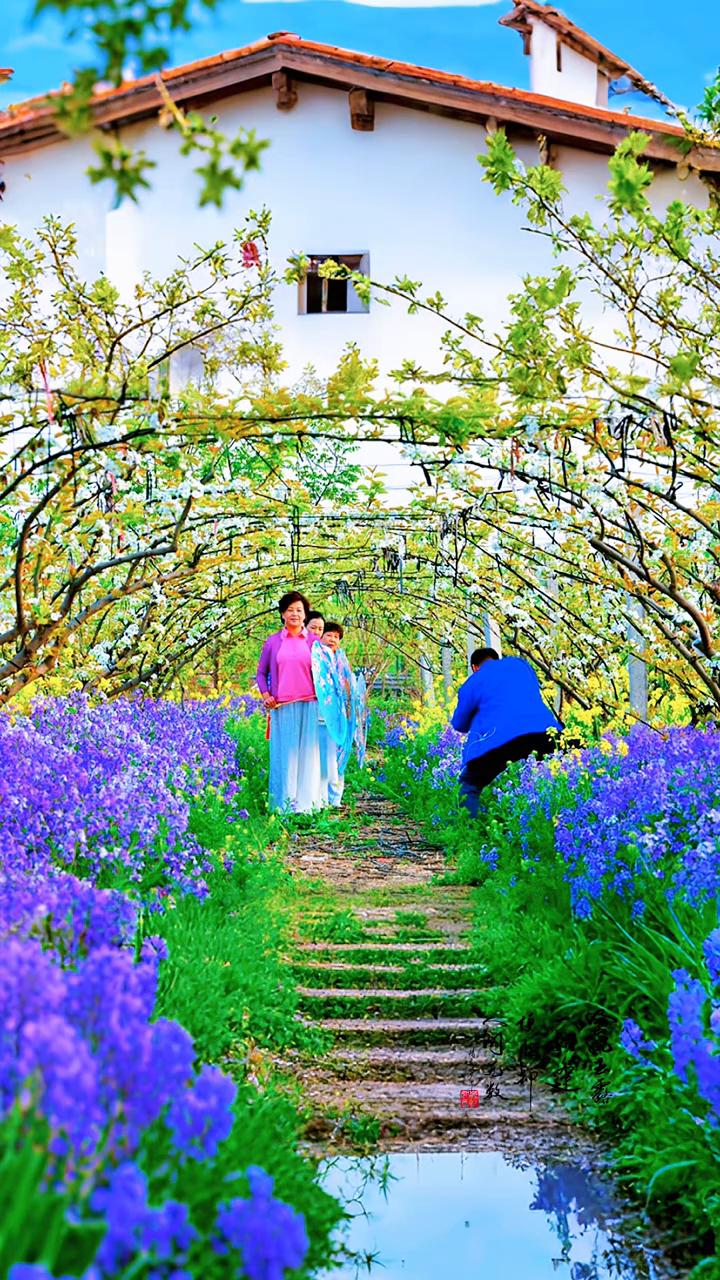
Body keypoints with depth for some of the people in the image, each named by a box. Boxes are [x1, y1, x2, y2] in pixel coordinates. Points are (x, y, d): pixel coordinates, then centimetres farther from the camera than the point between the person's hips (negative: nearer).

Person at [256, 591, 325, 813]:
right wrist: (265, 695, -1)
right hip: (281, 706, 0)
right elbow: (261, 672, 14)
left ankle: (307, 801, 7)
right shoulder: (272, 642, 8)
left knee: (307, 751, 1)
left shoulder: (314, 642, 8)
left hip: (308, 705, 0)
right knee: (284, 752, 1)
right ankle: (284, 802, 5)